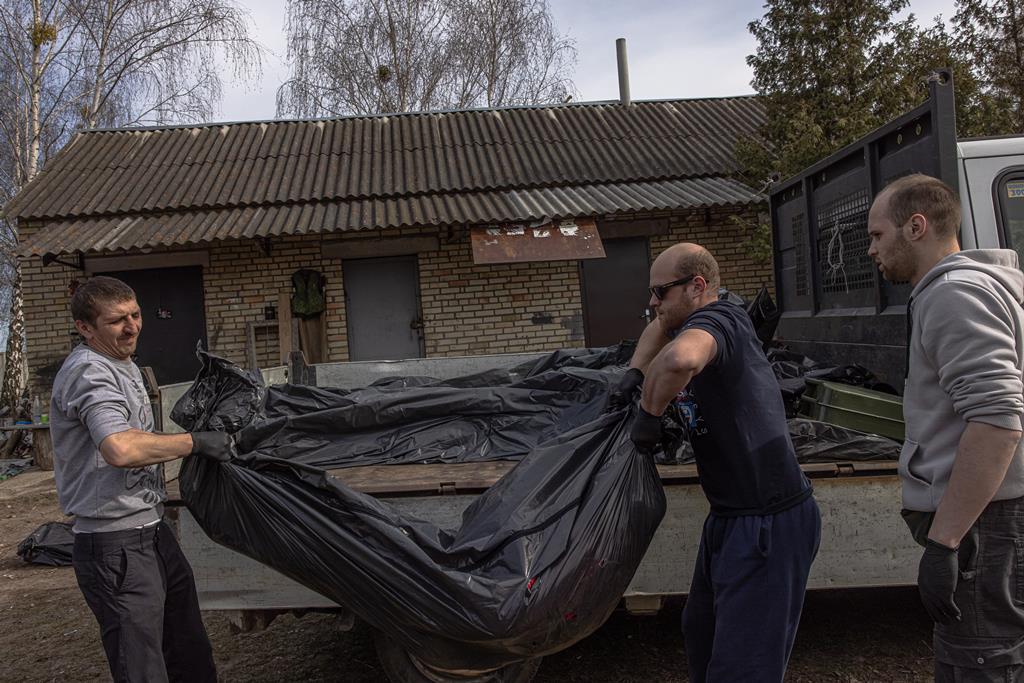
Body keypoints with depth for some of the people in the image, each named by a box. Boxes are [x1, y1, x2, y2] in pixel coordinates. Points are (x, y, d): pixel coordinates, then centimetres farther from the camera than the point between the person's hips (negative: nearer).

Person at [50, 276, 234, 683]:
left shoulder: (123, 365, 16)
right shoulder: (89, 371, -17)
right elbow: (121, 450, -34)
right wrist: (196, 442, -23)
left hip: (153, 531, 10)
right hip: (116, 546, -10)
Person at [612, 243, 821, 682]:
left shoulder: (718, 320, -19)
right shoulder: (696, 324, 9)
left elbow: (680, 358, -43)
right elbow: (660, 329, 32)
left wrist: (648, 415, -25)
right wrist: (634, 374, 15)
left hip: (769, 523, -11)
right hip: (731, 515, 11)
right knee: (701, 634, 24)